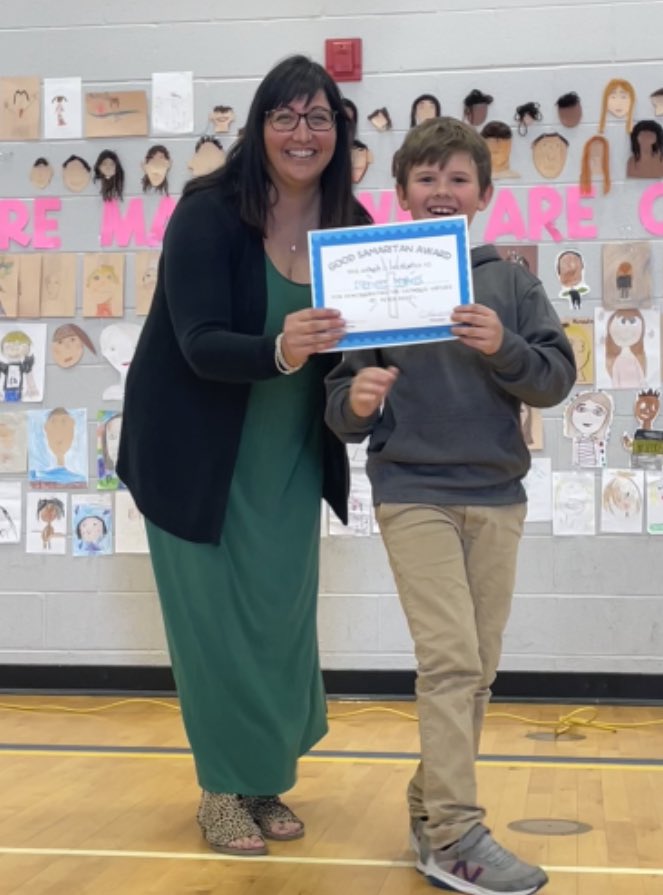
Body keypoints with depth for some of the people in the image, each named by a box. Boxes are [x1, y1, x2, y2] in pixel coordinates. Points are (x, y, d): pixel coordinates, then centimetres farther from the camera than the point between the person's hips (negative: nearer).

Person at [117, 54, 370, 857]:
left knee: (280, 621, 9)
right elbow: (201, 344, -25)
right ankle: (223, 789, 20)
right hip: (198, 453, -4)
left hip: (288, 459, 4)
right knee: (215, 622, 3)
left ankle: (264, 779, 28)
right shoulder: (208, 214, -18)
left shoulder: (350, 225, -5)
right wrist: (279, 351, -44)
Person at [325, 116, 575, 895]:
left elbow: (558, 380, 0)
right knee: (450, 659, -11)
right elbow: (340, 408, 0)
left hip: (497, 494, 4)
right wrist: (355, 403, -22)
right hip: (413, 492, -3)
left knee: (477, 668, 8)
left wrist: (505, 350, -18)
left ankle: (430, 808, 23)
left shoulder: (509, 280, 6)